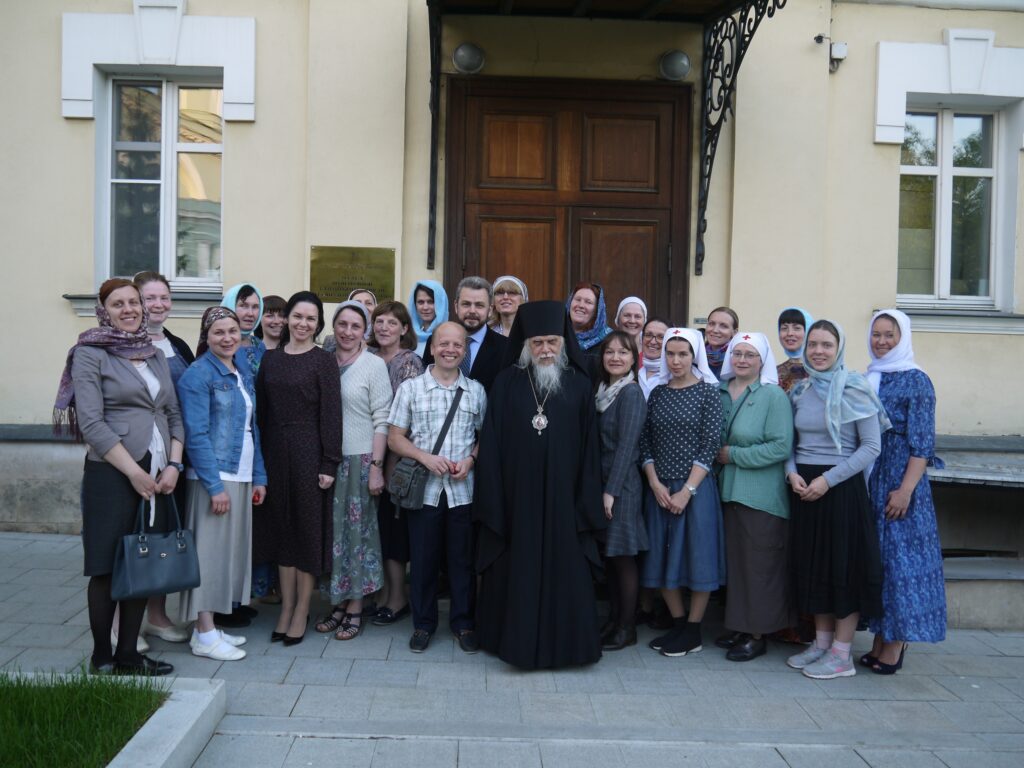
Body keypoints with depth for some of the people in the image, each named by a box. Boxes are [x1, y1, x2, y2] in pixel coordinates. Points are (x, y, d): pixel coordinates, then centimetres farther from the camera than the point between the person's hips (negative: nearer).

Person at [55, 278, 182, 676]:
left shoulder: (156, 355, 14)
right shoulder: (90, 354, -3)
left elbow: (174, 415, 14)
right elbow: (91, 423, -12)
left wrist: (173, 465, -1)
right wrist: (135, 472, -14)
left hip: (157, 477, 6)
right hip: (111, 475, -5)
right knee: (108, 569, 3)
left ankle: (128, 654, 21)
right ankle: (101, 658, 17)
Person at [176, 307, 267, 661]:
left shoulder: (244, 376, 14)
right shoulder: (198, 375, -9)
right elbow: (197, 435, -15)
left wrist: (259, 477, 12)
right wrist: (215, 486, -19)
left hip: (241, 477, 8)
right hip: (213, 477, -8)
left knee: (231, 550, 11)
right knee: (210, 550, -3)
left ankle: (209, 628, 21)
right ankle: (204, 635, 5)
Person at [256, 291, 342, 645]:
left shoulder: (323, 360, -4)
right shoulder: (270, 358, 9)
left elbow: (331, 414, -8)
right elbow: (261, 410, 9)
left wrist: (329, 464, -12)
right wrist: (259, 458, 4)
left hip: (309, 452, -4)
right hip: (275, 452, 4)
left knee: (309, 528, 4)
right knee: (282, 528, 10)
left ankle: (301, 611, 15)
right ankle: (286, 608, 21)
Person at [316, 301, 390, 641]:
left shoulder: (374, 365, -4)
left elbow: (382, 420, -6)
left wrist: (376, 466, -11)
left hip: (360, 460, -4)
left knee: (357, 530, 2)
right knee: (332, 530, 9)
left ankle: (355, 607, 14)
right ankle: (339, 602, 22)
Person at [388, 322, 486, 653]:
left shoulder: (476, 391, 6)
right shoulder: (410, 388, 2)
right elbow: (394, 437, 1)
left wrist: (470, 460, -9)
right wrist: (425, 457, -13)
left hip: (463, 489, 1)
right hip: (424, 488, -1)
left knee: (463, 559, 8)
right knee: (423, 558, 8)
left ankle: (463, 622, 23)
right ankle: (423, 623, 23)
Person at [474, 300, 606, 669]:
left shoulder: (579, 385, 3)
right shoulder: (507, 383, 0)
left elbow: (589, 446, 3)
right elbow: (492, 443, 0)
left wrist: (587, 500, -1)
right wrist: (493, 498, -6)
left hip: (561, 496, 1)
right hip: (516, 494, 0)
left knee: (563, 569, 5)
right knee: (517, 569, 7)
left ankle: (562, 641, 19)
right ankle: (516, 639, 22)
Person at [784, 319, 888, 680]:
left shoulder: (855, 389, -7)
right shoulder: (799, 390, 9)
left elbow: (871, 446, -10)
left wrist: (828, 479, -16)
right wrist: (792, 472, -6)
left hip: (841, 487, -5)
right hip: (803, 487, 6)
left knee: (844, 563, 0)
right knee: (812, 563, 11)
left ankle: (841, 654, 9)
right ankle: (822, 642, 23)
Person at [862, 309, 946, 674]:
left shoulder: (916, 381, -6)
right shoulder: (867, 379, 12)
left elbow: (922, 442, -10)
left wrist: (905, 490, -17)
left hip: (899, 483, -6)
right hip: (867, 482, 6)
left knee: (899, 556, -3)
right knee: (874, 558, 8)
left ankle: (895, 645, 6)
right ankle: (880, 640, 17)